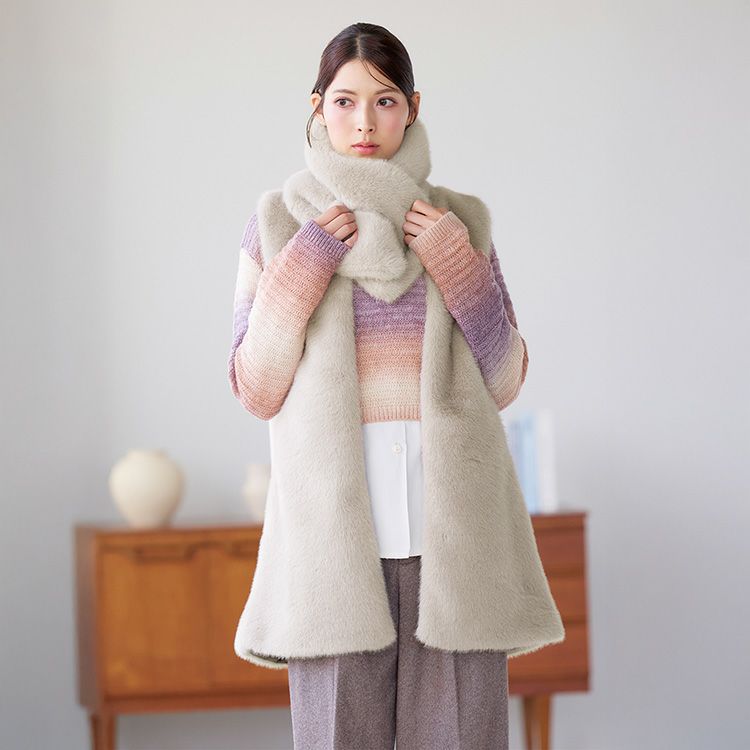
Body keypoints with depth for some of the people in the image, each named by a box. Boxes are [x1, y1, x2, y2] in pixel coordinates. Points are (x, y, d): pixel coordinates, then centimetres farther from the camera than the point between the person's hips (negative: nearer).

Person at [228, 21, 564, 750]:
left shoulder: (461, 222, 9)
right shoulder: (277, 220, 6)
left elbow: (504, 381, 6)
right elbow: (256, 390, 2)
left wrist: (459, 268, -7)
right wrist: (304, 267, -9)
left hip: (451, 520, 1)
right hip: (336, 522, -1)